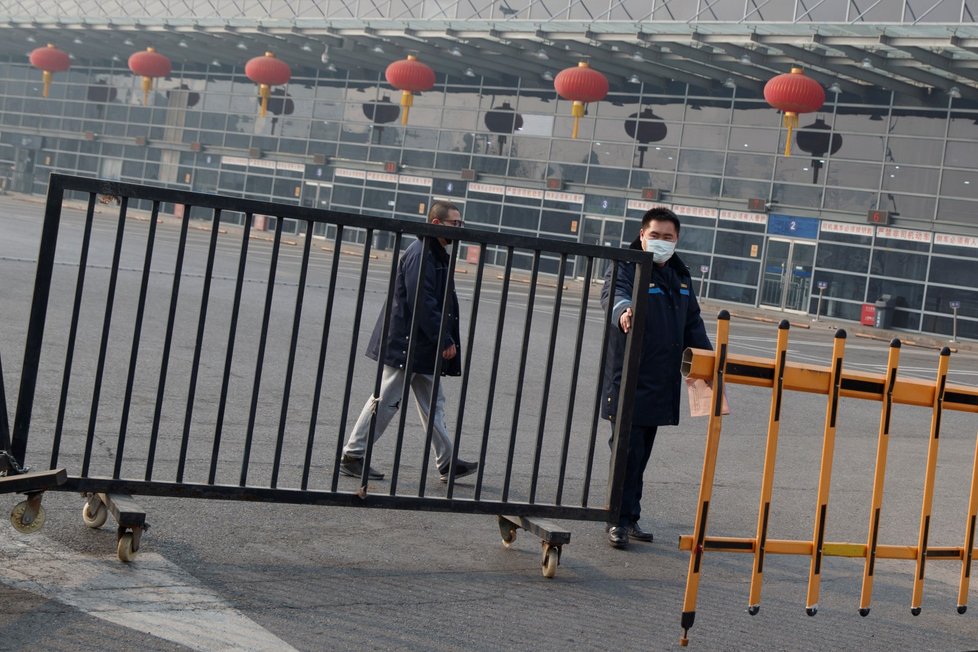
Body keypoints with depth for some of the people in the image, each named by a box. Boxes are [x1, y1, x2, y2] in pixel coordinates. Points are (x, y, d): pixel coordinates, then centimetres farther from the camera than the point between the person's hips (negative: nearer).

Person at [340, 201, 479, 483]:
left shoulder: (437, 255, 15)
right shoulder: (420, 254, -17)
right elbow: (422, 303, -23)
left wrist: (447, 340, 14)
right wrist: (445, 341, -19)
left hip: (423, 346, 10)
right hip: (406, 344, -10)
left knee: (433, 404, 13)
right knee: (386, 400, -4)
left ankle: (447, 462, 19)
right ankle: (352, 456, 3)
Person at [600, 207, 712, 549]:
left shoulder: (680, 276, 17)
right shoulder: (626, 267, -6)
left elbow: (692, 322, 27)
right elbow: (613, 293, -28)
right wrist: (623, 311, -51)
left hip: (661, 380, 7)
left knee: (641, 453, 11)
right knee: (627, 449, -9)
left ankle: (630, 518, 17)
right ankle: (619, 520, -4)